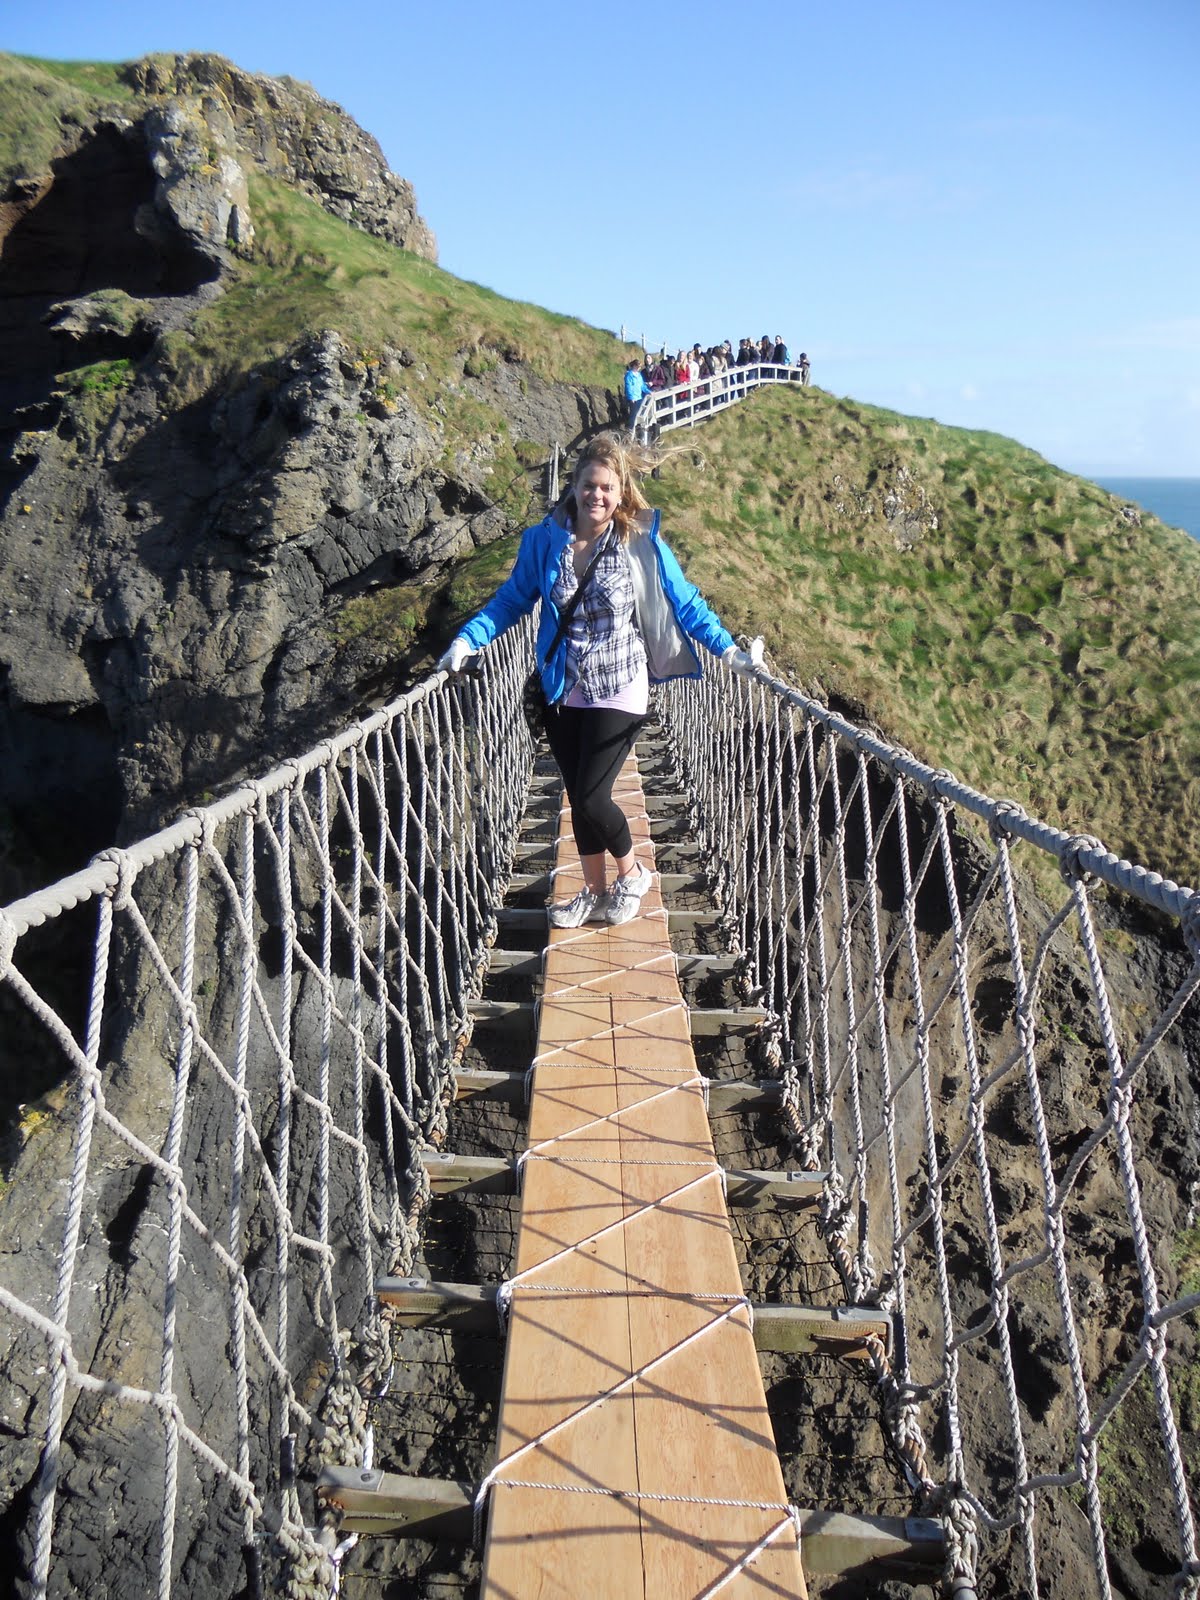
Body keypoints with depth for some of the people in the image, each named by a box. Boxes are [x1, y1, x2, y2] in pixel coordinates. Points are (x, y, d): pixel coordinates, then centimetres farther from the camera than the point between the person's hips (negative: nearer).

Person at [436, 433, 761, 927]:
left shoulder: (642, 543, -6)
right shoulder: (543, 541, 0)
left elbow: (685, 603, 1)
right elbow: (511, 600, 7)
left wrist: (728, 650, -6)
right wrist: (467, 640, -5)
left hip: (618, 692, -3)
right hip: (562, 694, 4)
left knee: (591, 797, -9)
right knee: (578, 798, 11)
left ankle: (632, 873, 21)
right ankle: (594, 893, 30)